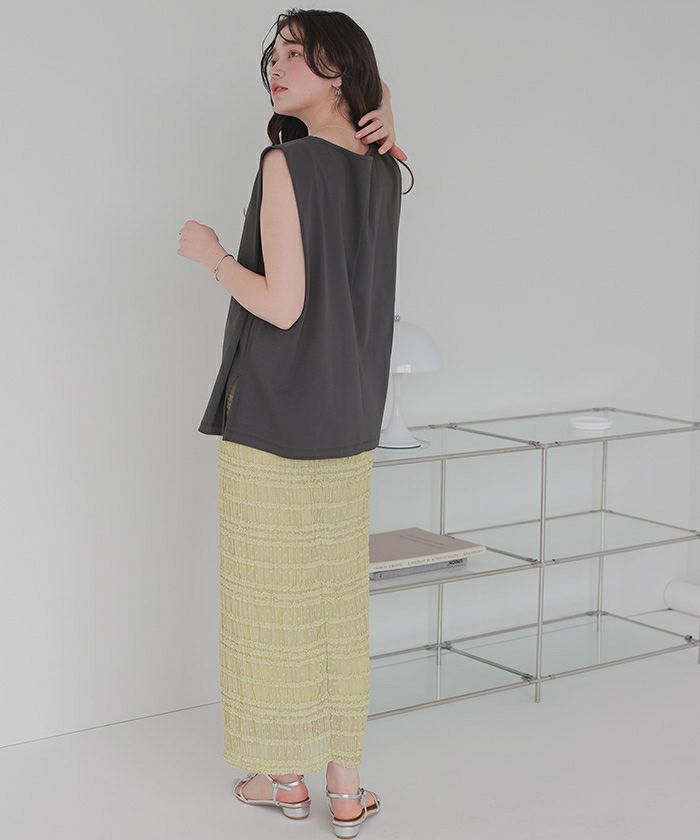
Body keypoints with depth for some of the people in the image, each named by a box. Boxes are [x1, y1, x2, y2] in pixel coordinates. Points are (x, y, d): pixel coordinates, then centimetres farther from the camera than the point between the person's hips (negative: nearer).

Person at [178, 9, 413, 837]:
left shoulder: (288, 163, -15)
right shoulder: (383, 174, 6)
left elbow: (282, 304, -18)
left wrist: (210, 253, -4)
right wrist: (386, 133, 11)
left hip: (272, 423, -6)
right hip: (348, 425, 7)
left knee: (274, 601, 7)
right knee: (337, 604, 11)